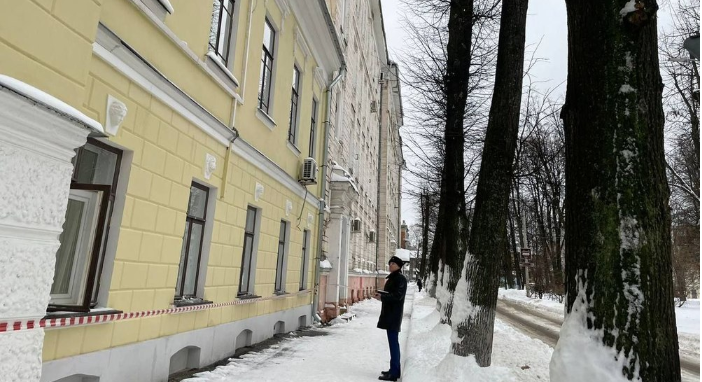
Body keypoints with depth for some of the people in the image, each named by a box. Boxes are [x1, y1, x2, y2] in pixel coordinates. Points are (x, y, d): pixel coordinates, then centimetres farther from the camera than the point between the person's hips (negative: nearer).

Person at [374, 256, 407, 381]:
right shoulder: (392, 278, 16)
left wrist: (382, 296, -19)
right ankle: (395, 370, 24)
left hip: (394, 315, -10)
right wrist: (381, 295, 3)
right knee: (393, 342, 15)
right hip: (390, 314, 10)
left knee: (393, 342, -7)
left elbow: (397, 296, -20)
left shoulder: (400, 278, -11)